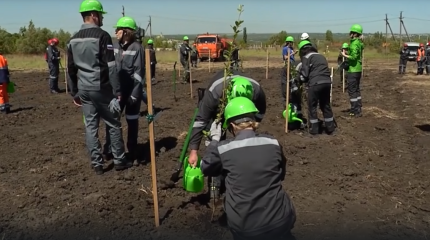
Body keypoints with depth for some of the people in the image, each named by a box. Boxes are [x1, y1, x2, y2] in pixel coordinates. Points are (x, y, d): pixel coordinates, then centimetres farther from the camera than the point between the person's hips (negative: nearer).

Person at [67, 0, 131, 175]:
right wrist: (118, 91, -12)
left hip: (84, 90, 6)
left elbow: (71, 69, 12)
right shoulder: (102, 36, -12)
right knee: (113, 125, 6)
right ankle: (119, 161, 14)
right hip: (101, 89, -6)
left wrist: (74, 93, 19)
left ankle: (97, 164, 14)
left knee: (91, 126, 10)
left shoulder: (73, 40, 9)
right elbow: (111, 67, -16)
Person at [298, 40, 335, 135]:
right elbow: (325, 70, 22)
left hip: (315, 84, -7)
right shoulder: (321, 56, 25)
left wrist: (305, 82, 15)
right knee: (326, 105, 18)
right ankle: (330, 127, 23)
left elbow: (304, 74, -3)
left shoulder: (306, 57, 3)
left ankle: (314, 128, 7)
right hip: (327, 82, 7)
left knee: (312, 106, 6)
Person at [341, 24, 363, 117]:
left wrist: (345, 55, -12)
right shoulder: (359, 43, 12)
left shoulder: (354, 44, -17)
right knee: (356, 89, 17)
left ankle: (355, 111, -3)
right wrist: (348, 53, 12)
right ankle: (358, 108, 24)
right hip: (358, 69, 10)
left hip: (353, 70, -10)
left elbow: (353, 57, -25)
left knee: (352, 90, -5)